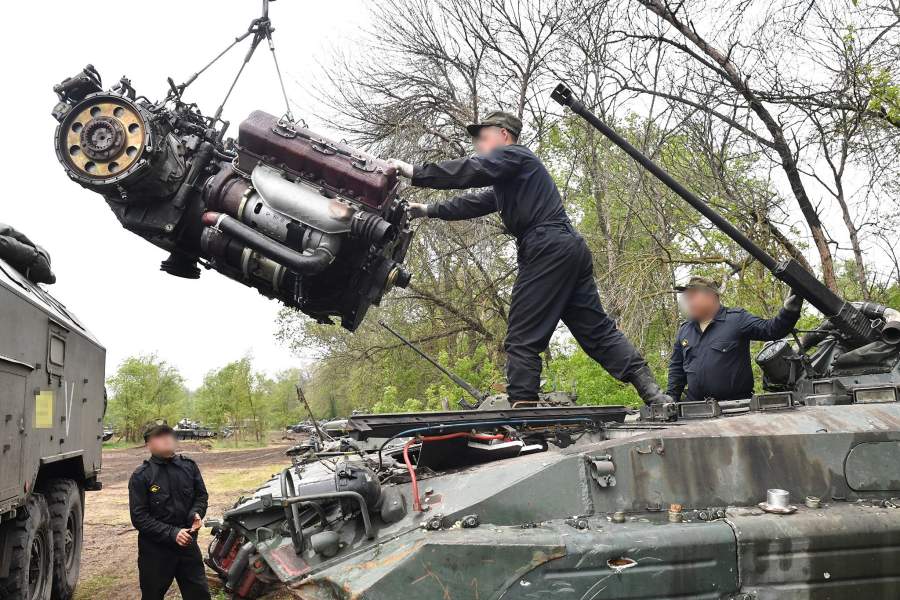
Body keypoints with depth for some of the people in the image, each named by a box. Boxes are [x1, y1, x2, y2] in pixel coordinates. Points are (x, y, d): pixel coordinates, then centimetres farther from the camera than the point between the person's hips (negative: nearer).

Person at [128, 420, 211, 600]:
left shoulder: (189, 466, -1)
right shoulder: (140, 476, -11)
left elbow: (201, 495, 11)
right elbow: (139, 517, -13)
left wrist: (196, 513, -11)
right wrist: (171, 533, -21)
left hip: (188, 544, 3)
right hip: (155, 550, -3)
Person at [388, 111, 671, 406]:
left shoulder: (513, 155, 2)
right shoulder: (507, 178, 32)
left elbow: (470, 171, -12)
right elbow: (474, 202, 35)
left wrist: (415, 172, -11)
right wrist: (429, 210, 31)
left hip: (549, 249, -10)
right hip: (570, 248, 10)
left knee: (523, 337, -8)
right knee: (597, 329, 6)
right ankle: (651, 391, 0)